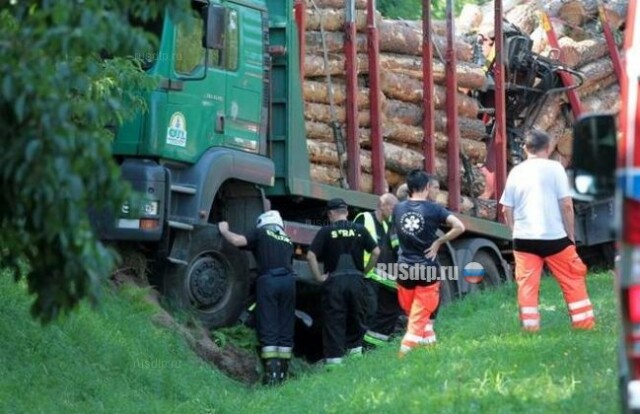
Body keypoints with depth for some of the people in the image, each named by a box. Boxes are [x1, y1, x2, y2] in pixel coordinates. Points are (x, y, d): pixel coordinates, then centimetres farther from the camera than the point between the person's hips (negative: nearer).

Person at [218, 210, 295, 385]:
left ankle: (272, 372, -11)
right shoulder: (287, 241, 27)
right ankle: (283, 371, 9)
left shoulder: (261, 233, 13)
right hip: (288, 280, 4)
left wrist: (224, 231, 16)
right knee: (286, 329, 9)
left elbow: (237, 241, 0)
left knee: (268, 330, -3)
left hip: (268, 280, -4)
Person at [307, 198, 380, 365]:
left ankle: (334, 358, -3)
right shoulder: (359, 230, 6)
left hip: (334, 281, -2)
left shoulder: (326, 231, -2)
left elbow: (311, 256, -9)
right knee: (356, 316, 17)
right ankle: (355, 349, 22)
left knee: (334, 321, 1)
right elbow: (376, 252, 5)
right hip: (356, 279, 2)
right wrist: (365, 271, 13)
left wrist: (319, 276, -2)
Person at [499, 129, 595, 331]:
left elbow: (506, 209, 8)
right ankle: (584, 321, 12)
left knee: (527, 283, 5)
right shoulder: (554, 168, -3)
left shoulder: (516, 172, 7)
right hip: (554, 237, -2)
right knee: (573, 279, 10)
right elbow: (566, 204, -7)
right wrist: (571, 234, 3)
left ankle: (530, 326, 2)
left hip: (523, 238, 2)